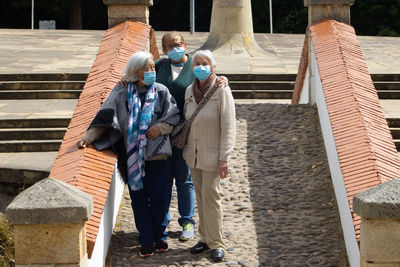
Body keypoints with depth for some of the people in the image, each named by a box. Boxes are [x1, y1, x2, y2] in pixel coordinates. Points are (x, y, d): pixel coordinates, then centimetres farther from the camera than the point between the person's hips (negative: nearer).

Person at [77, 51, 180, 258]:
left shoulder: (161, 91, 5)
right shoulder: (122, 93, 2)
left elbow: (174, 115, 5)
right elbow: (106, 117, -1)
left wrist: (160, 127, -13)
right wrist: (89, 137, -10)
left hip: (158, 155, 0)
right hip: (134, 156, 0)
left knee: (160, 198, 2)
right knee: (139, 199, 4)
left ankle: (160, 237, 21)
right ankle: (146, 241, 15)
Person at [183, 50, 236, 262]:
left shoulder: (222, 91, -13)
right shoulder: (189, 91, 5)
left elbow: (228, 127, -14)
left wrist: (224, 158, -18)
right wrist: (185, 148, 15)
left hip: (212, 154, -6)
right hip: (193, 154, 6)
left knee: (210, 195, -8)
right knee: (200, 196, 10)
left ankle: (216, 243, 2)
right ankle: (205, 238, 20)